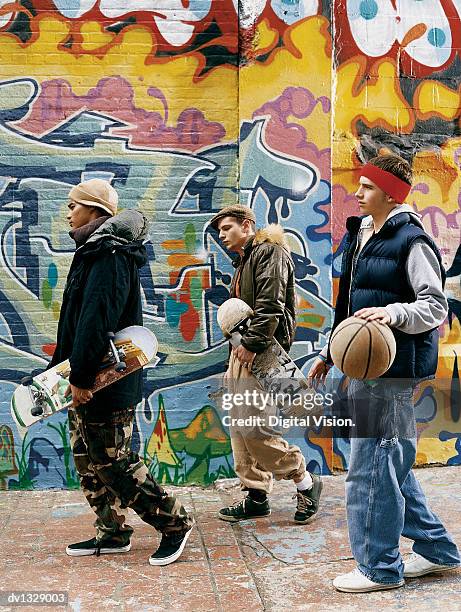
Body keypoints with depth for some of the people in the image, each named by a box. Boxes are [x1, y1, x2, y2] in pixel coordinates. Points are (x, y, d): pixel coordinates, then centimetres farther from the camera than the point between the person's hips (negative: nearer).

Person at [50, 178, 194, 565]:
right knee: (88, 461, 15)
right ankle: (112, 533, 26)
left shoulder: (109, 254, -16)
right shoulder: (95, 251, 18)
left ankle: (175, 523, 8)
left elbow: (97, 319, -25)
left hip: (107, 382, -10)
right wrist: (68, 371, 20)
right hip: (87, 380, 10)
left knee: (112, 461, -5)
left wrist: (80, 376, -25)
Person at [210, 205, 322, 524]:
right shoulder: (244, 261, 24)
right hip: (244, 352, 10)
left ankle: (306, 482, 4)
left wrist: (252, 343, -21)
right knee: (239, 427, 9)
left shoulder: (270, 251, -7)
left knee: (253, 429, -13)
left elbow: (270, 305, -19)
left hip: (262, 354, -10)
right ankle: (256, 496, 18)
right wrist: (237, 348, 16)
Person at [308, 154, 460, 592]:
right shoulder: (358, 235, 16)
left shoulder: (411, 241, -10)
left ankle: (379, 568, 12)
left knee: (372, 466, -4)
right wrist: (329, 353, 23)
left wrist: (395, 314, -31)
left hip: (393, 369, -9)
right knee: (390, 465, 16)